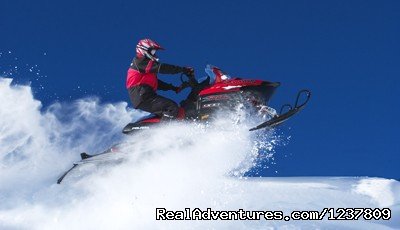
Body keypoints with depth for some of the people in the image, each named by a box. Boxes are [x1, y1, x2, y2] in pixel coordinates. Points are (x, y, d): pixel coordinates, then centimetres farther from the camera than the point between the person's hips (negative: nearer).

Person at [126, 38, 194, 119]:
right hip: (143, 98, -11)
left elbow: (156, 83, 27)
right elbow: (161, 68, -15)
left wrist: (173, 88, 16)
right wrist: (183, 69, -15)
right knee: (173, 107, -21)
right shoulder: (140, 62, -4)